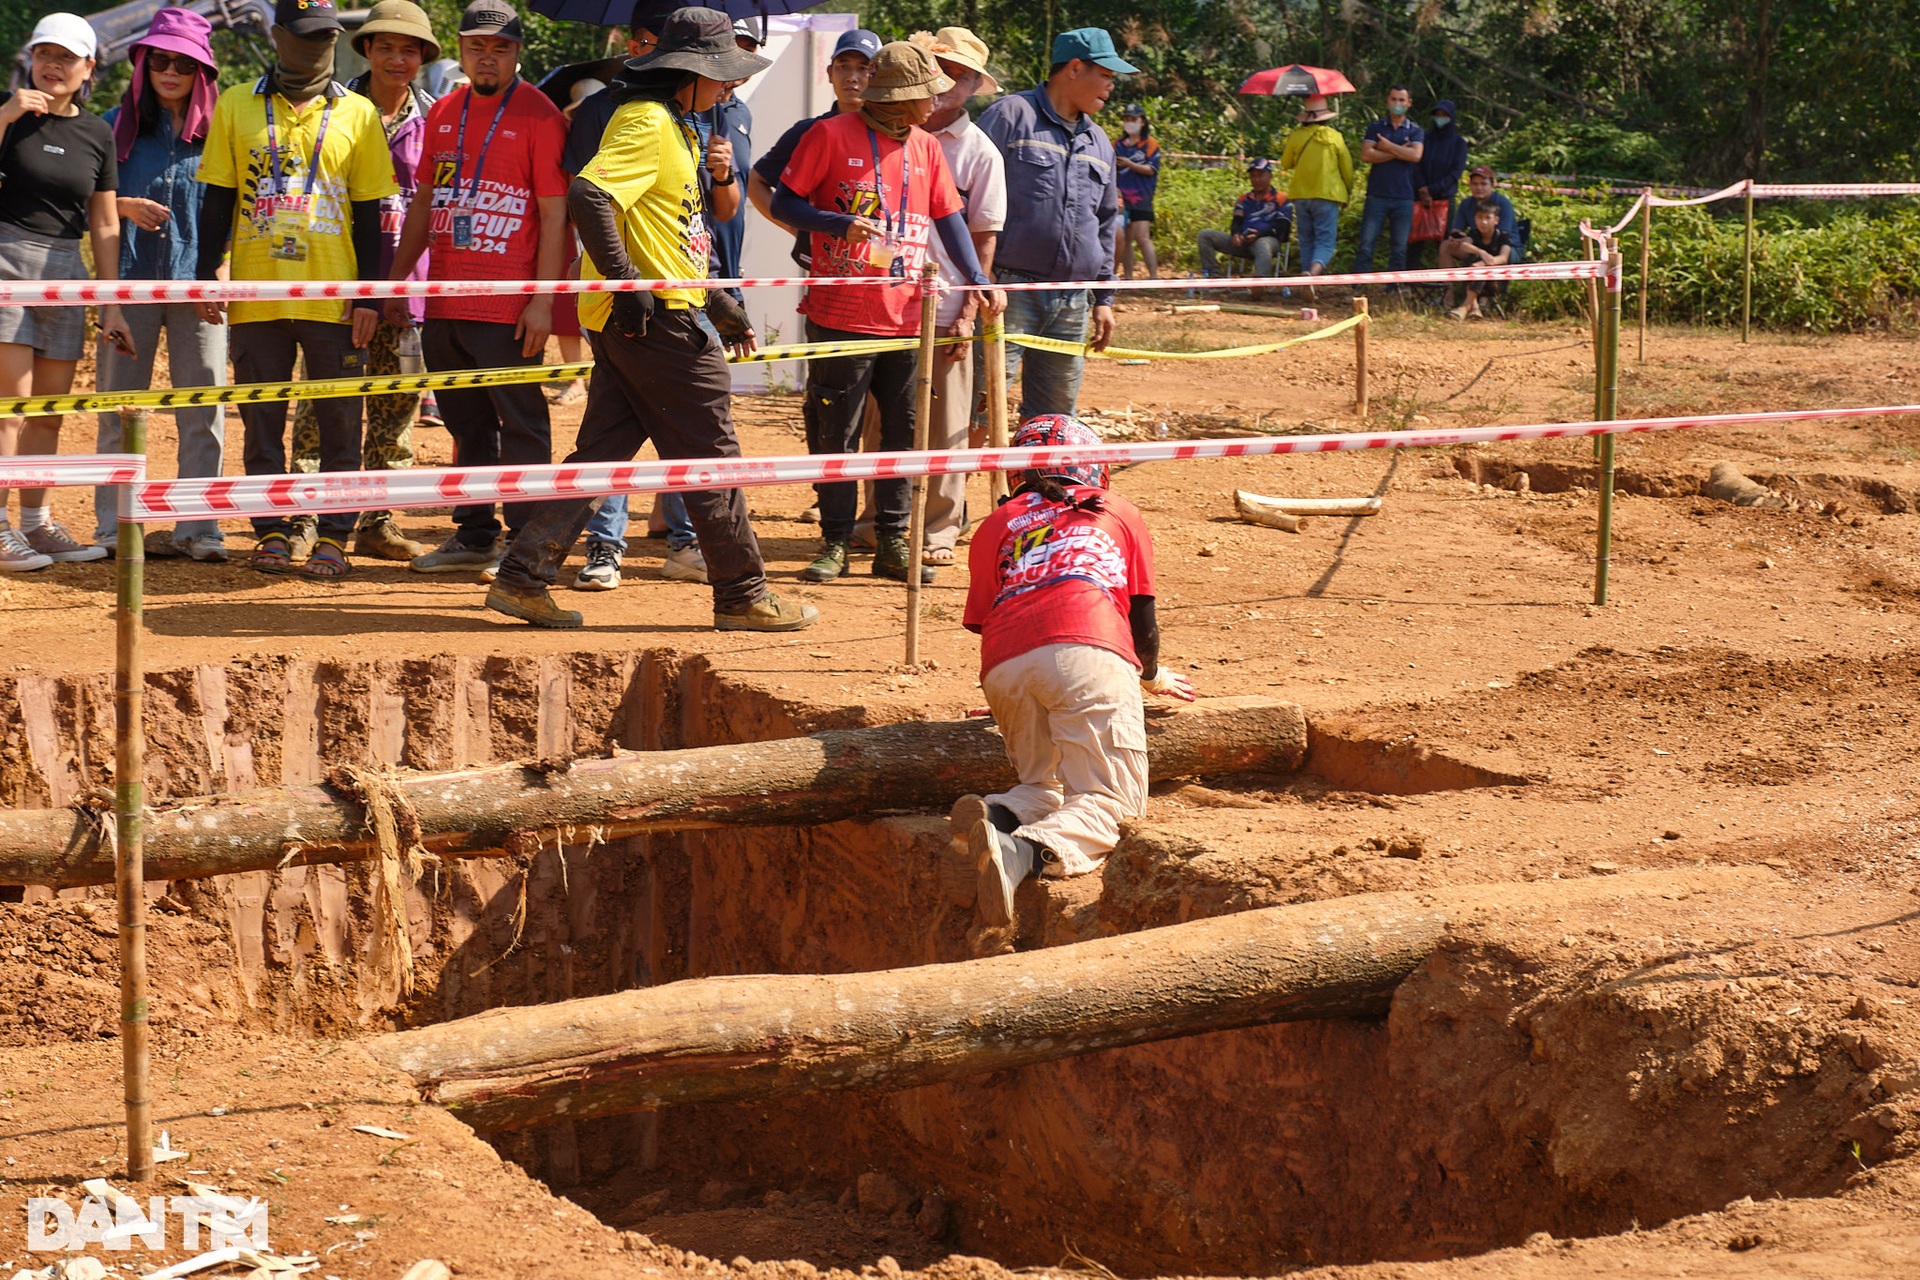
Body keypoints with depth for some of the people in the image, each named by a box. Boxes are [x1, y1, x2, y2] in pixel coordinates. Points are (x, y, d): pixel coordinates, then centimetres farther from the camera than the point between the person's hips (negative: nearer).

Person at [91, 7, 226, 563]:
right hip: (130, 280, 0)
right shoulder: (117, 125, 9)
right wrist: (126, 207, -10)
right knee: (120, 407, 2)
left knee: (203, 410, -3)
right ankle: (113, 527, 7)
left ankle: (198, 528, 2)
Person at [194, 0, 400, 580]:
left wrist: (368, 295, -2)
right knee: (262, 421, 5)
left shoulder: (358, 114, 7)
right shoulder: (236, 106, 8)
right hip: (256, 296, 1)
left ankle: (333, 537, 5)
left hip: (333, 299, -1)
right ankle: (270, 533, 13)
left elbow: (369, 214, 5)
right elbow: (217, 201, 8)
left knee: (339, 422, 0)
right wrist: (207, 278, -1)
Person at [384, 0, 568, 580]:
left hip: (507, 308, -6)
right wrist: (395, 281, 16)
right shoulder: (444, 113, 14)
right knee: (467, 424, 12)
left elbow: (554, 212, -9)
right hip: (443, 303, 7)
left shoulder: (538, 115, -5)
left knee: (520, 423, -2)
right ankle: (474, 537, 20)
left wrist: (543, 299, -15)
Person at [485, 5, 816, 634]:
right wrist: (629, 281, -26)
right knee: (712, 455, -2)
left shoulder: (671, 124, 20)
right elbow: (588, 197, -25)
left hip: (632, 318, 10)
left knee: (602, 451, 9)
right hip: (658, 321, -10)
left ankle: (523, 578, 8)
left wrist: (716, 300, 26)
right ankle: (742, 596, 6)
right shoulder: (648, 122, -13)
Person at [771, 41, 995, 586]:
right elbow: (784, 203, -3)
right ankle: (835, 544, 11)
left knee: (902, 434, 7)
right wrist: (841, 224, -20)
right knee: (837, 435, 2)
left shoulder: (926, 147, 11)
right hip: (841, 316, -5)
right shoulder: (832, 136, -5)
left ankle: (892, 545, 16)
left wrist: (977, 279, -3)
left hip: (906, 319, 5)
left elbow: (948, 215, 10)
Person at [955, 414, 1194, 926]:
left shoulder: (998, 523, 31)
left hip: (1004, 668, 3)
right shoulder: (1120, 513, 29)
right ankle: (1026, 851, -34)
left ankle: (996, 814, -15)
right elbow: (1143, 615, 28)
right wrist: (1153, 675, 48)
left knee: (1047, 787, 19)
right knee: (1110, 798, -4)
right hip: (1088, 652, -3)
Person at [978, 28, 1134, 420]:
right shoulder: (1011, 116, -3)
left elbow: (1105, 224, 25)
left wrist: (1104, 298, 20)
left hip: (1072, 305, 7)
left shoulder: (1098, 142, 19)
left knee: (1055, 415, 9)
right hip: (1012, 293, -7)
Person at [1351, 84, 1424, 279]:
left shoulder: (1416, 131, 10)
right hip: (1377, 195, 0)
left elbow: (1415, 155, -9)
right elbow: (1366, 154, -5)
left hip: (1403, 197, 0)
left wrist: (1388, 146, -4)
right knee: (1366, 245, -6)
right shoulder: (1375, 128, 11)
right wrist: (1399, 152, -6)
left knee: (1399, 249, 2)